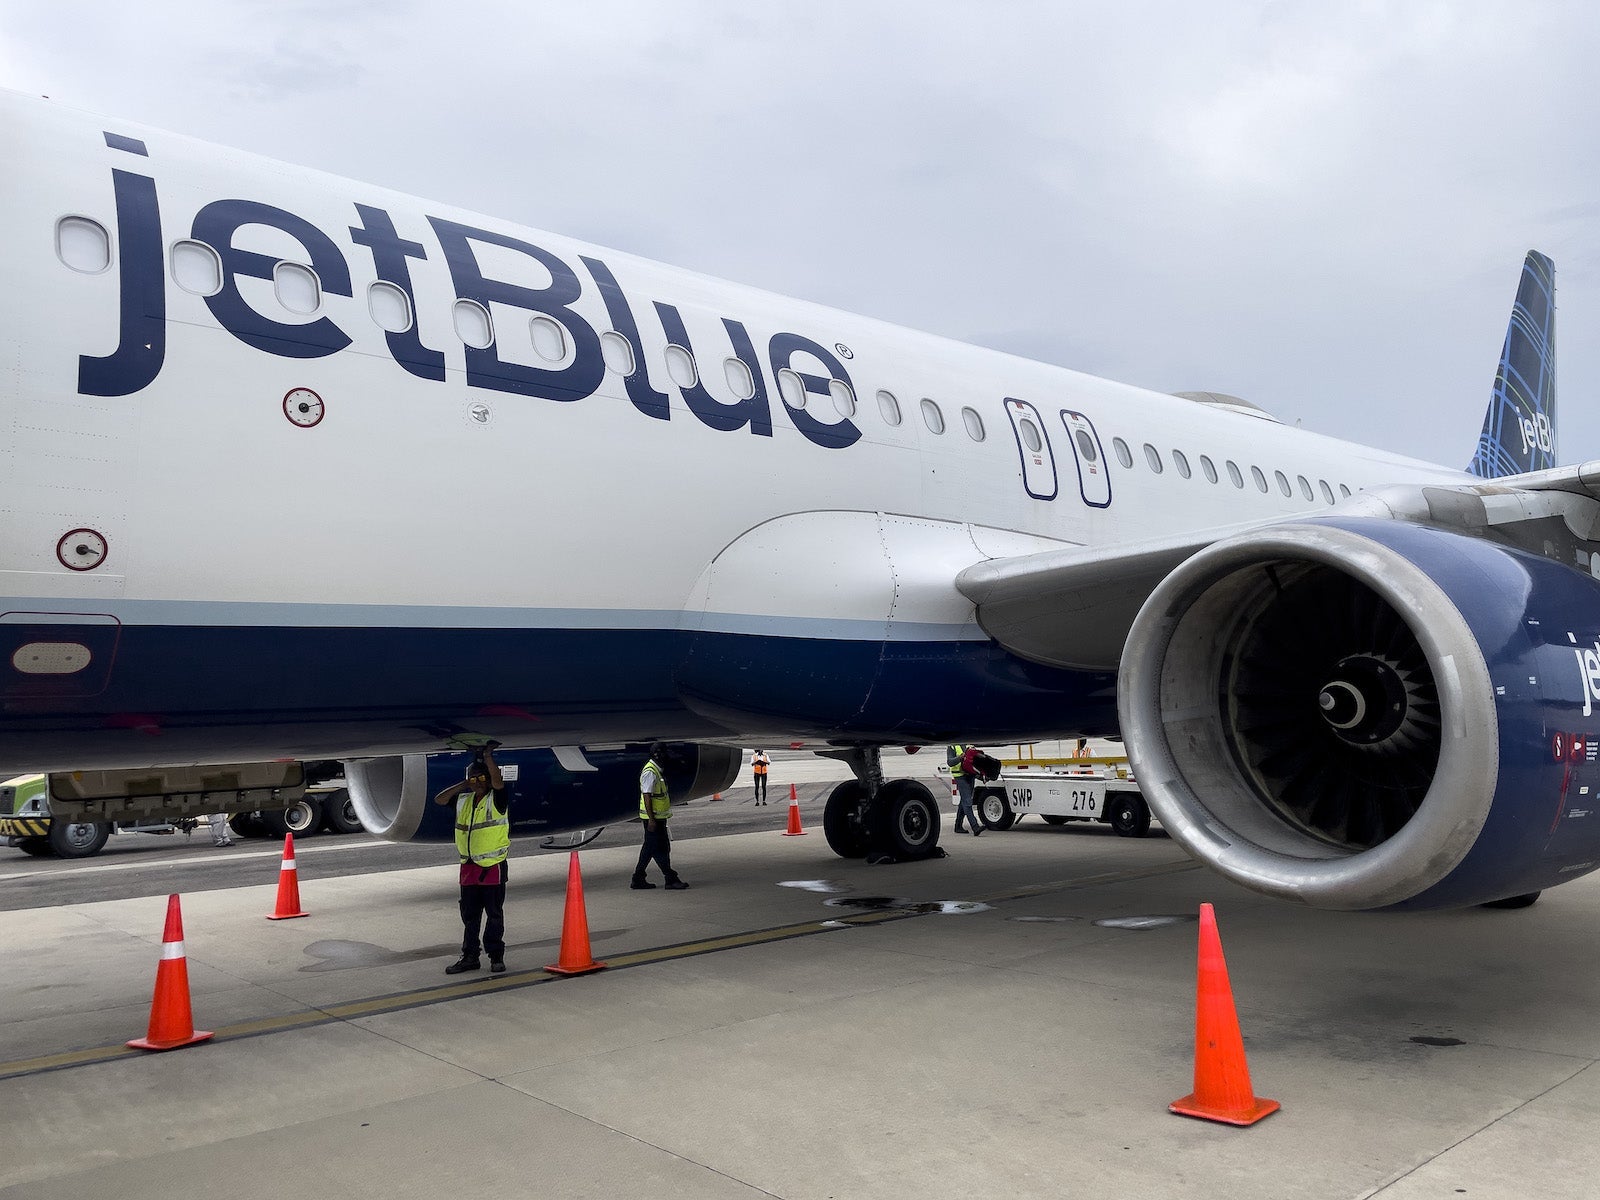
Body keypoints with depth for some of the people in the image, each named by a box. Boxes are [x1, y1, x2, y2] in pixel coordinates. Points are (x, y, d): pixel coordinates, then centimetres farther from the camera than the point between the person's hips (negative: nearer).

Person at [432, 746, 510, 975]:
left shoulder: (496, 799, -6)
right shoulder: (463, 800, 12)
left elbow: (498, 781, -25)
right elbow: (439, 799, 10)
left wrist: (488, 757, -22)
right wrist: (463, 784, 4)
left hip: (493, 866, -6)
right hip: (469, 867, 6)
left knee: (494, 914, 3)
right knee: (469, 914, 11)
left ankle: (496, 956, 13)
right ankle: (469, 957, 20)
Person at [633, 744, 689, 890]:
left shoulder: (656, 770, 16)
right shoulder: (650, 772, -17)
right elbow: (647, 797, -21)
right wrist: (651, 819, -23)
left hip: (658, 817, 11)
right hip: (653, 818, -11)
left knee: (650, 848, 14)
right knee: (660, 850, -5)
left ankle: (638, 880, 19)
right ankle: (671, 880, -2)